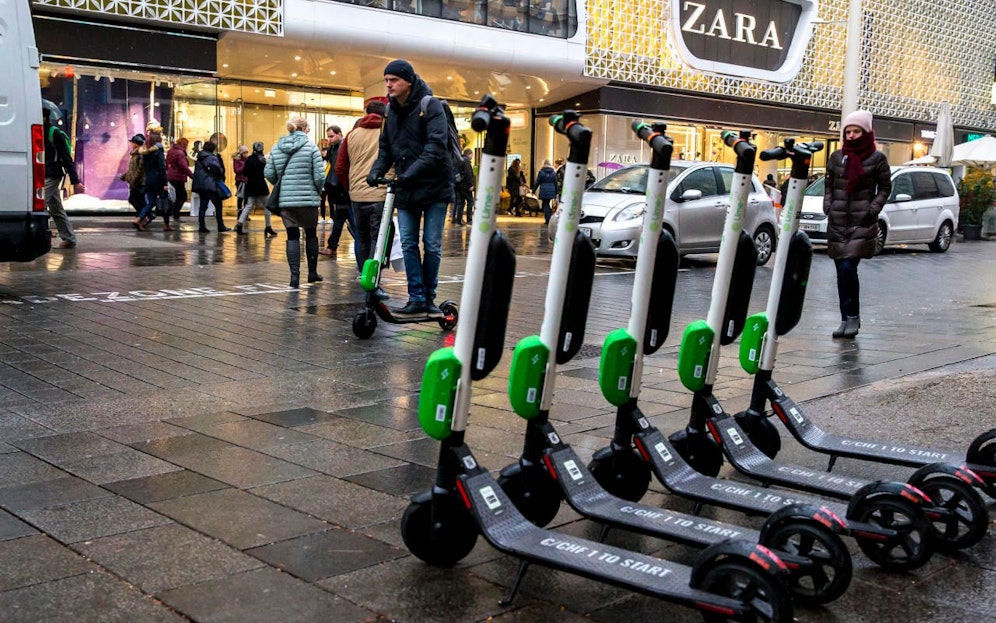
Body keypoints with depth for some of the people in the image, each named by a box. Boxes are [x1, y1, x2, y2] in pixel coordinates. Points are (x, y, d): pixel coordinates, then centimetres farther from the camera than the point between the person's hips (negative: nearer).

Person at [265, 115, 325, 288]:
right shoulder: (311, 147, -7)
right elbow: (319, 175, -11)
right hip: (307, 199, -3)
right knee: (311, 234, 14)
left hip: (285, 200, 3)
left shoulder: (277, 147, 4)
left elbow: (268, 173, 3)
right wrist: (317, 190, 8)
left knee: (292, 236, 7)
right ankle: (312, 273, 22)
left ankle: (294, 275, 0)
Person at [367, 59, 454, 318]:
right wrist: (377, 170, -6)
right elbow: (386, 148, 14)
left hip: (434, 186, -5)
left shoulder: (430, 105, -11)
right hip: (405, 189, 5)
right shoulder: (391, 111, 9)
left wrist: (412, 172, -31)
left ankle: (429, 297, 13)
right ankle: (416, 299, 6)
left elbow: (436, 145, -22)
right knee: (408, 244, 1)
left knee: (432, 245, 2)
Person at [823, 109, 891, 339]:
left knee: (848, 268, -16)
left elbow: (885, 187, 6)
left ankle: (853, 316, -2)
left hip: (862, 222, -4)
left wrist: (873, 210, -6)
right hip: (837, 221, 4)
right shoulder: (836, 157, 11)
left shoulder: (877, 158, 2)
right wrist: (827, 206, 4)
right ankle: (846, 319, 13)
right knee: (841, 271, 5)